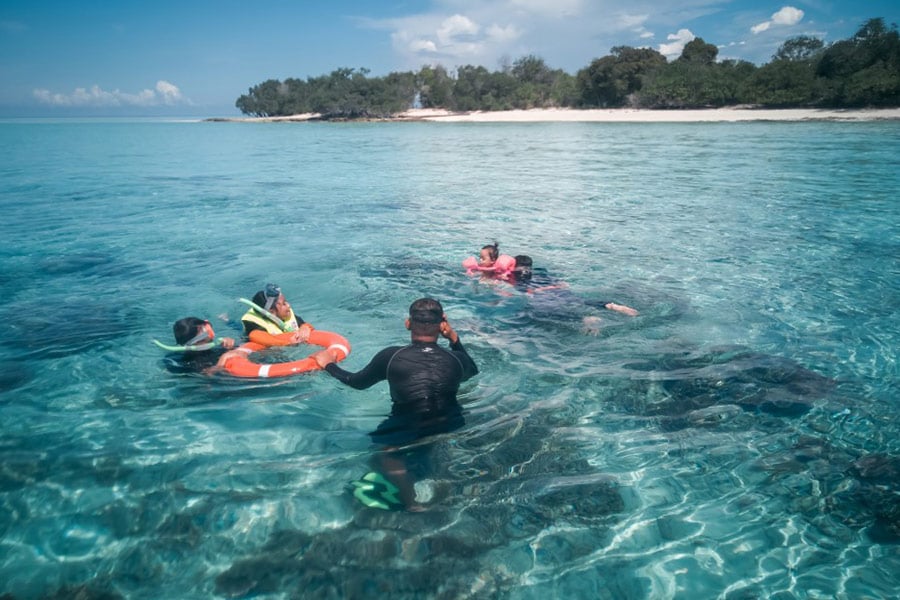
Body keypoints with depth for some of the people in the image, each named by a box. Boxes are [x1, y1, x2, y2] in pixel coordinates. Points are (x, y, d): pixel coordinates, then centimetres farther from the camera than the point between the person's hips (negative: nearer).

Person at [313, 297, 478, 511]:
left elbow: (357, 382, 3)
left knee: (385, 452, 24)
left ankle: (411, 502, 8)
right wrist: (455, 339, 13)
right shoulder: (456, 359, -10)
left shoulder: (391, 356, -14)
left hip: (408, 437, -2)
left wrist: (328, 365, 19)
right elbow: (473, 372, 16)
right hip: (452, 432, 3)